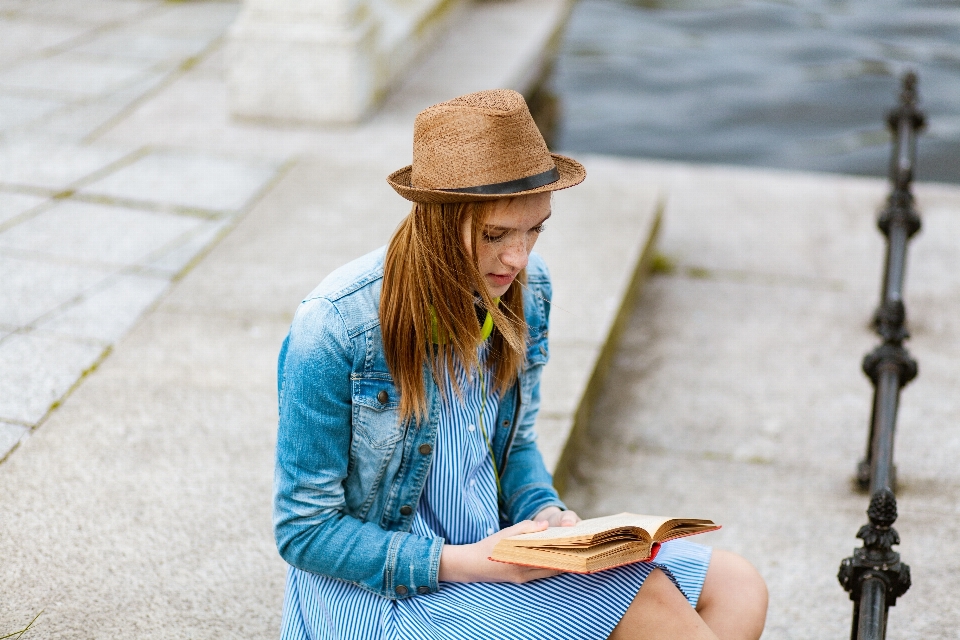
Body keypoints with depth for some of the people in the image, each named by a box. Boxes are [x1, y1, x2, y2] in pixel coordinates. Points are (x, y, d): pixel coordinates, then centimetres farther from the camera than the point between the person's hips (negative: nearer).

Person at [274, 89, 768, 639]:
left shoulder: (526, 290, -4)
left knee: (736, 588, -5)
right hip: (386, 589, -6)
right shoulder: (335, 328, -22)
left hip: (499, 545, 7)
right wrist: (468, 563, -23)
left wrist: (546, 512, -9)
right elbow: (305, 530, -15)